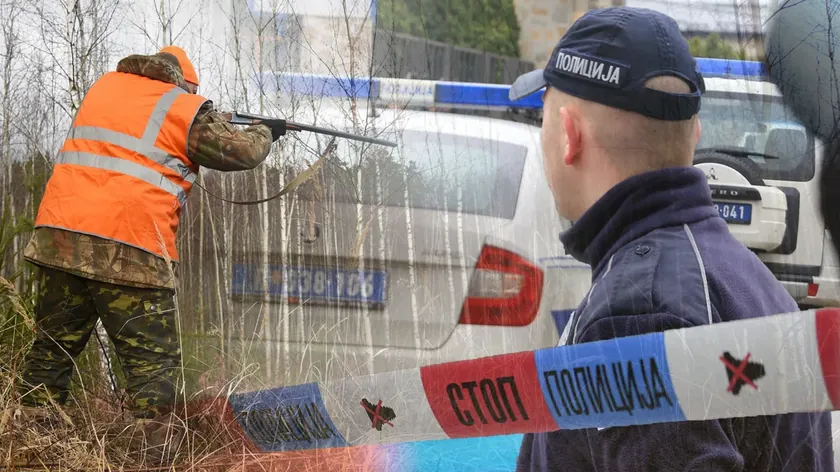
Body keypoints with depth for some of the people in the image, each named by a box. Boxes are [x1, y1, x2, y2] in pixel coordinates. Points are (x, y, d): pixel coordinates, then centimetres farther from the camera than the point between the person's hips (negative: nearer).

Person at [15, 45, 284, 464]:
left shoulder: (105, 86, 19)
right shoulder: (185, 108, 3)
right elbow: (242, 152, 8)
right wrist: (264, 134, 28)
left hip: (59, 235, 5)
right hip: (128, 252, -5)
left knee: (53, 349, 14)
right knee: (153, 363, 0)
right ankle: (148, 457, -8)